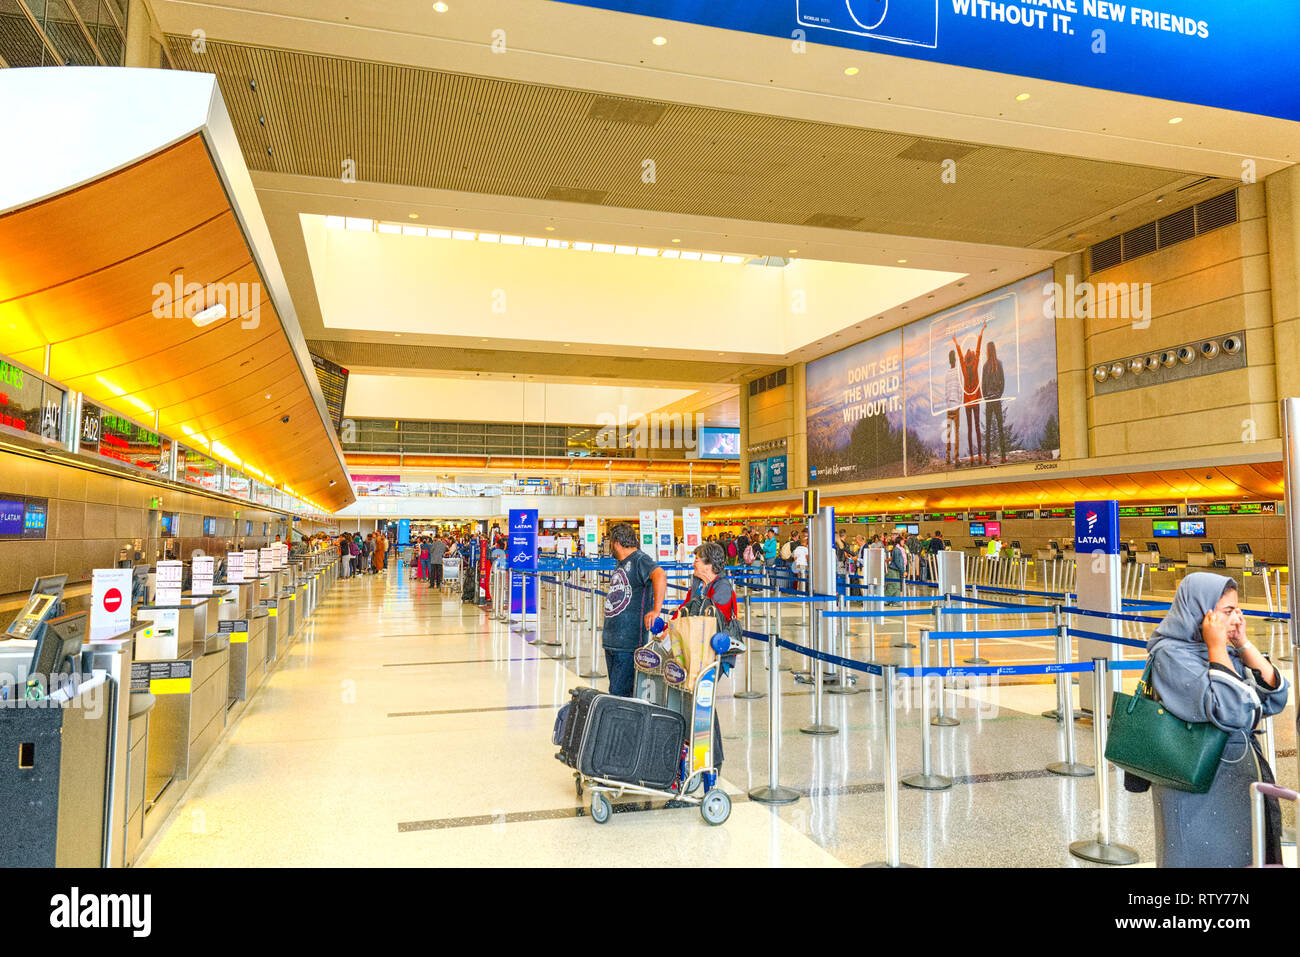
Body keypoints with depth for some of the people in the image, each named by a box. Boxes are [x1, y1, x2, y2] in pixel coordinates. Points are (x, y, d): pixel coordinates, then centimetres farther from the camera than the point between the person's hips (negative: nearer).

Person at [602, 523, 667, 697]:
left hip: (629, 643, -10)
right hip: (611, 642, 10)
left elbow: (660, 575, -31)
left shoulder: (640, 559, -12)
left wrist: (656, 610, -36)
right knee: (615, 690, 14)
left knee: (619, 694, -9)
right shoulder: (620, 565, 19)